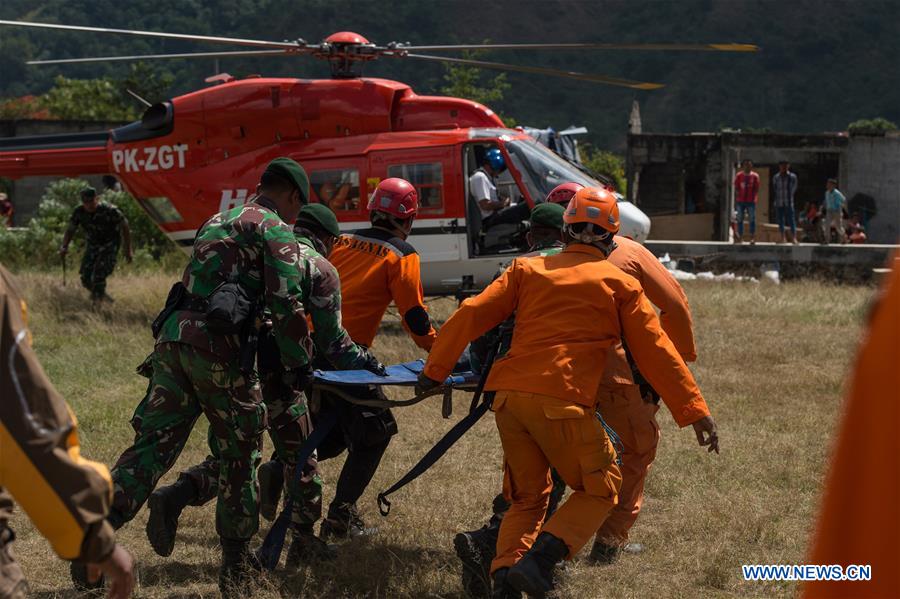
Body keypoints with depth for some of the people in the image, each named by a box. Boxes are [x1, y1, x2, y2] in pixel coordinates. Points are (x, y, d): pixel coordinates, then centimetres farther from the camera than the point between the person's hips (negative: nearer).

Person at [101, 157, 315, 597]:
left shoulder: (216, 223, 28)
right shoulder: (275, 230, 2)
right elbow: (286, 301, -10)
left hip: (173, 335, 7)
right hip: (216, 345, -7)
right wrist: (298, 363, -5)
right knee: (238, 453, 7)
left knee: (153, 442, 4)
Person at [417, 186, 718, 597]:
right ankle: (541, 558, -8)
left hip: (509, 395, 4)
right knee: (600, 490, 12)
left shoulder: (528, 268, 15)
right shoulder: (620, 285, 9)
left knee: (527, 497, 20)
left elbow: (472, 314, 9)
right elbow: (655, 352, 7)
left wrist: (434, 371, 14)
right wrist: (696, 410, 11)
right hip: (563, 401, -4)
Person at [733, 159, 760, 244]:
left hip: (751, 201, -2)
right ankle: (740, 237, 10)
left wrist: (754, 198, -9)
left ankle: (753, 237, 1)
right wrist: (736, 200, 1)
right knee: (740, 219, 4)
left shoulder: (755, 176, 1)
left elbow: (756, 189, 1)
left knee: (752, 219, -3)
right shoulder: (739, 176, 5)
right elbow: (736, 188, 6)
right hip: (740, 201, 2)